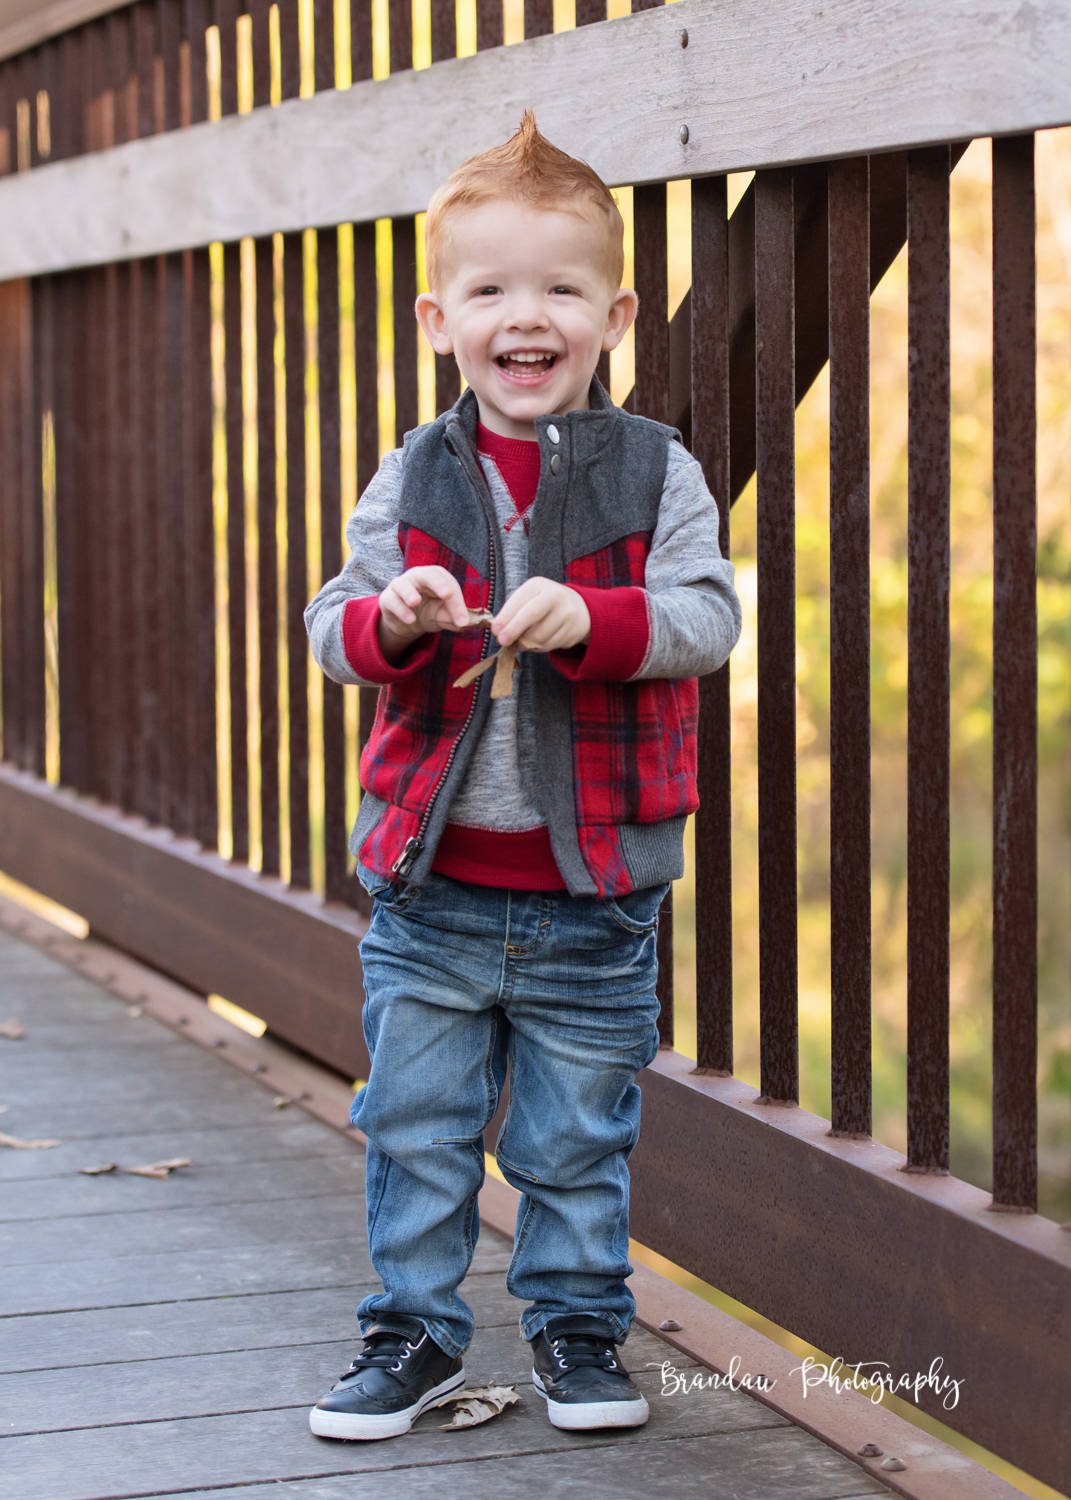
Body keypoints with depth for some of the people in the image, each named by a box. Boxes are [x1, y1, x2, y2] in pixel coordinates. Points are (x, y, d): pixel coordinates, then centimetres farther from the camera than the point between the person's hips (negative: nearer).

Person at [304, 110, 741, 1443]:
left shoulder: (655, 474, -3)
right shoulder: (412, 482, 3)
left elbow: (704, 618, -11)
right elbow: (334, 622, 2)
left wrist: (592, 618, -28)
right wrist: (390, 621, -20)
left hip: (592, 891, -1)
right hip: (430, 881, 2)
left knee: (578, 1136, 10)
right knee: (416, 1125, 8)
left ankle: (576, 1326, 27)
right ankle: (414, 1333, 22)